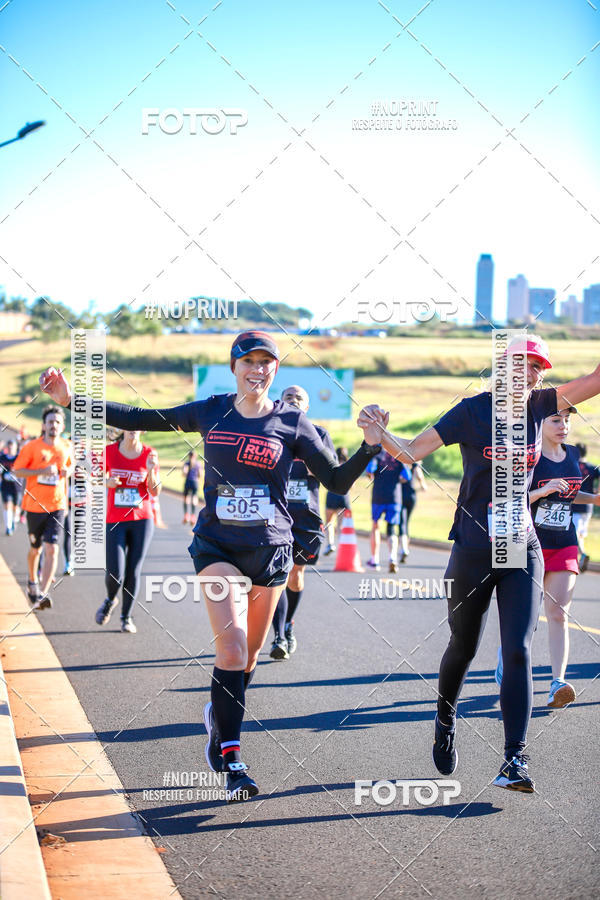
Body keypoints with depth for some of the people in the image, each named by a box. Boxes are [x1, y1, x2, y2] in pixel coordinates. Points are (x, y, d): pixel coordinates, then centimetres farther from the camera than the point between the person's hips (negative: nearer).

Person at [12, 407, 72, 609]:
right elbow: (16, 471, -6)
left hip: (57, 506, 1)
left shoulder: (67, 448, 5)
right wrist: (42, 471, -18)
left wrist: (68, 471, 0)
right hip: (35, 505, -1)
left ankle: (42, 594, -17)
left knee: (52, 549, -13)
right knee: (35, 548, 13)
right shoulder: (31, 447, -6)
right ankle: (32, 582, 40)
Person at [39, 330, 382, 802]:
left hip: (270, 549, 1)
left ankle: (219, 717, 40)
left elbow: (337, 481, 1)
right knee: (232, 647, -18)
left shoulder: (292, 423, -1)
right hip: (218, 546, -1)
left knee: (248, 655, 9)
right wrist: (72, 399, 4)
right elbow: (141, 419, 8)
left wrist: (370, 447, -16)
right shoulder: (210, 412, 3)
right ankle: (232, 761, -13)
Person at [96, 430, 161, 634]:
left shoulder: (149, 454, 0)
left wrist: (151, 471, -15)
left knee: (133, 572, 0)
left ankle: (126, 617, 17)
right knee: (114, 573, -9)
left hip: (142, 520, 1)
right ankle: (110, 600, 24)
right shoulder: (109, 451, -1)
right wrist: (107, 482, -11)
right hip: (115, 520, -1)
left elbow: (155, 492, 2)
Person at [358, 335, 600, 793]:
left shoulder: (539, 406, 3)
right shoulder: (473, 411, -8)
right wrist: (378, 433, -30)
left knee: (518, 651, -11)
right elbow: (411, 451, -11)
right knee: (463, 648, 13)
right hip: (473, 549, -2)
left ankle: (515, 758, -10)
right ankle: (446, 722, 42)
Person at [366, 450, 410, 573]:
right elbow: (406, 476, -3)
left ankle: (374, 559, 21)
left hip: (378, 497, 0)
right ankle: (393, 557, -22)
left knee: (375, 526, 17)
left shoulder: (378, 454, 2)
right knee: (392, 531, 2)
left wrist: (372, 478, 7)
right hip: (395, 498, 1)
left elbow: (370, 469, -15)